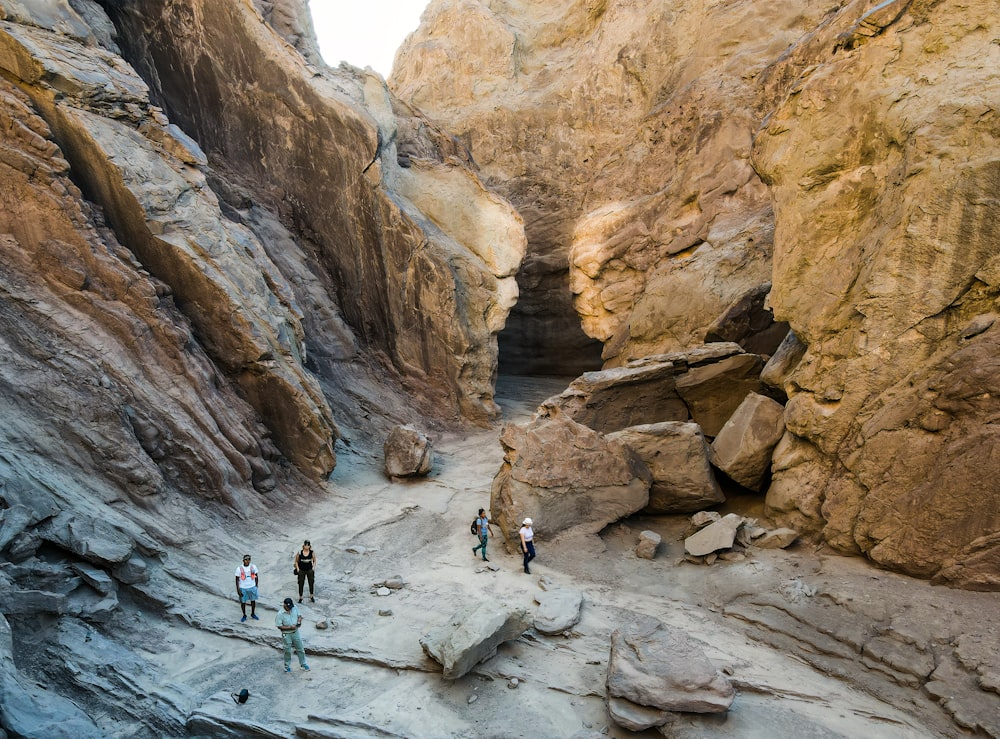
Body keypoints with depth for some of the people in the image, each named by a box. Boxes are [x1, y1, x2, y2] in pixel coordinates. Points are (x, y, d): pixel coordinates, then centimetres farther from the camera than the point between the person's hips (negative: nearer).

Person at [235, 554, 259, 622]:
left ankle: (253, 614, 33)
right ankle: (244, 615, 29)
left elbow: (256, 575, 6)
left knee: (253, 600, 13)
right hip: (243, 588, -2)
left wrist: (256, 585, 7)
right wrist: (238, 590, -10)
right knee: (243, 602, 9)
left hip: (252, 587, 2)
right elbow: (237, 579, -8)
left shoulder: (253, 567, -7)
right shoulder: (239, 569, -14)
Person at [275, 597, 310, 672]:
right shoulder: (280, 614, -22)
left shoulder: (295, 608, -9)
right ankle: (287, 666, 34)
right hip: (286, 634, -4)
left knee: (300, 649, 14)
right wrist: (290, 627, -25)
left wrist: (299, 620, -14)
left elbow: (299, 615, 7)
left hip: (295, 632, 4)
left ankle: (303, 664, 30)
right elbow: (279, 626, -18)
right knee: (287, 651, 12)